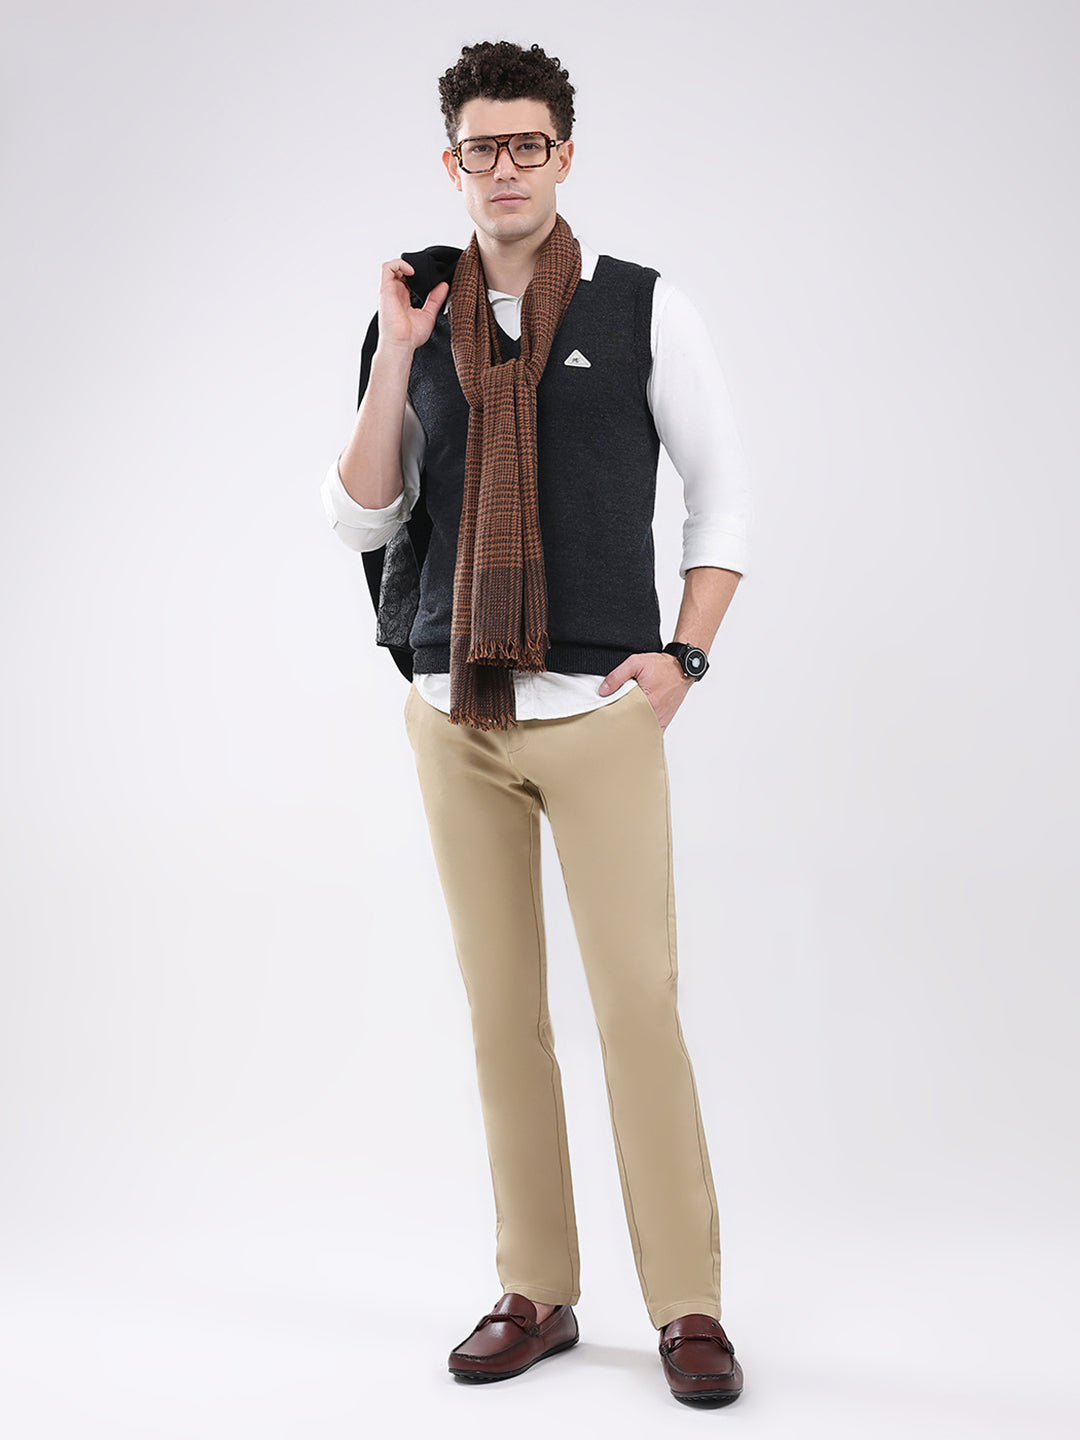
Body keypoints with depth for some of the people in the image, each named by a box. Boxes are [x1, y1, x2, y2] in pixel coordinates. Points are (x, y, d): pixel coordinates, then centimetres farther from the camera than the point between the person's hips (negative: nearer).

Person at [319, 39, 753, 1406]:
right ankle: (535, 1291, 18)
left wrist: (684, 654, -3)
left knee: (639, 1003, -5)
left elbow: (723, 490, 7)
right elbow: (357, 518, 6)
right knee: (501, 1009, 7)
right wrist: (396, 360, -4)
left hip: (599, 712, -3)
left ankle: (688, 1305, 7)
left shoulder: (644, 308, 2)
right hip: (454, 716, 3)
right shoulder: (413, 314, 9)